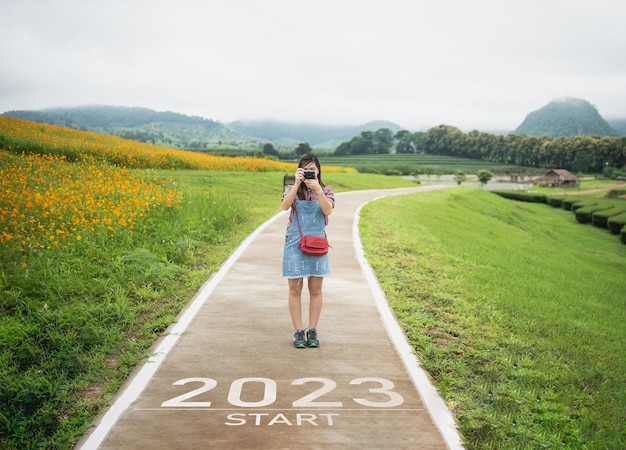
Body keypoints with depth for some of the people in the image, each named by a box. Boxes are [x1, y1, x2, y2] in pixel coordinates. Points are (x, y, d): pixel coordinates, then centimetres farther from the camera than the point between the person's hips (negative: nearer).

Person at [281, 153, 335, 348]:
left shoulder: (326, 190, 4)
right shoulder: (292, 189, 2)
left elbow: (328, 210, -17)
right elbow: (285, 206, -20)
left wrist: (317, 189, -28)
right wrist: (297, 184, -27)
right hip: (294, 244, -1)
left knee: (315, 289, 5)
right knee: (295, 289, 1)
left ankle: (312, 331, 14)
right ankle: (298, 332, 9)